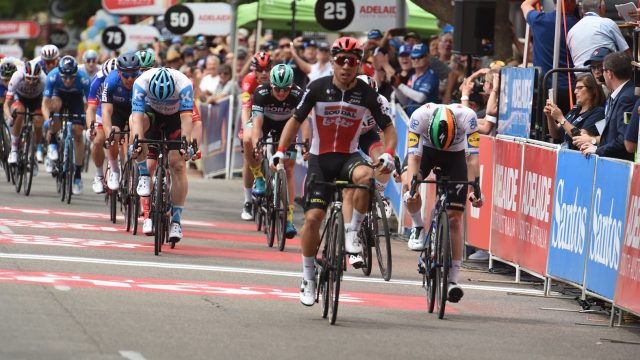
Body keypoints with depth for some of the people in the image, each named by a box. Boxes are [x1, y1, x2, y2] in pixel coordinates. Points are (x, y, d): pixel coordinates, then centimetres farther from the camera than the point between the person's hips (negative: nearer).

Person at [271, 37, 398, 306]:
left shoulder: (366, 93, -6)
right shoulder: (318, 88, -7)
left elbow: (388, 128, -1)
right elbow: (295, 120, 2)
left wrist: (388, 153, -20)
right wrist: (280, 151, -10)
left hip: (348, 157, 0)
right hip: (320, 160, 0)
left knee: (366, 176, -36)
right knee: (313, 217, -11)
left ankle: (352, 234, -18)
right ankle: (308, 278, 7)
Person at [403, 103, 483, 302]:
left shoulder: (467, 117, -35)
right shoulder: (420, 116, -35)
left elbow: (473, 156, -35)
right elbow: (413, 155, -36)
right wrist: (411, 187, -48)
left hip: (455, 155, 0)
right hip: (426, 150, 0)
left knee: (455, 217, -8)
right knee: (409, 187, -31)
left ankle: (453, 280, -6)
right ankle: (419, 228, -2)